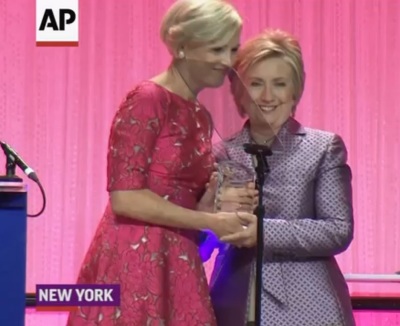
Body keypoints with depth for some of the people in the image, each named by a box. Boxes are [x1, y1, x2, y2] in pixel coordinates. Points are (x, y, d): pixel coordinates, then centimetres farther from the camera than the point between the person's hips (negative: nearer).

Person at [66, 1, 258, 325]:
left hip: (176, 267, 8)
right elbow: (125, 197, -16)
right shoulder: (146, 100, -9)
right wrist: (211, 221, -13)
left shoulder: (200, 116, 15)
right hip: (133, 264, -8)